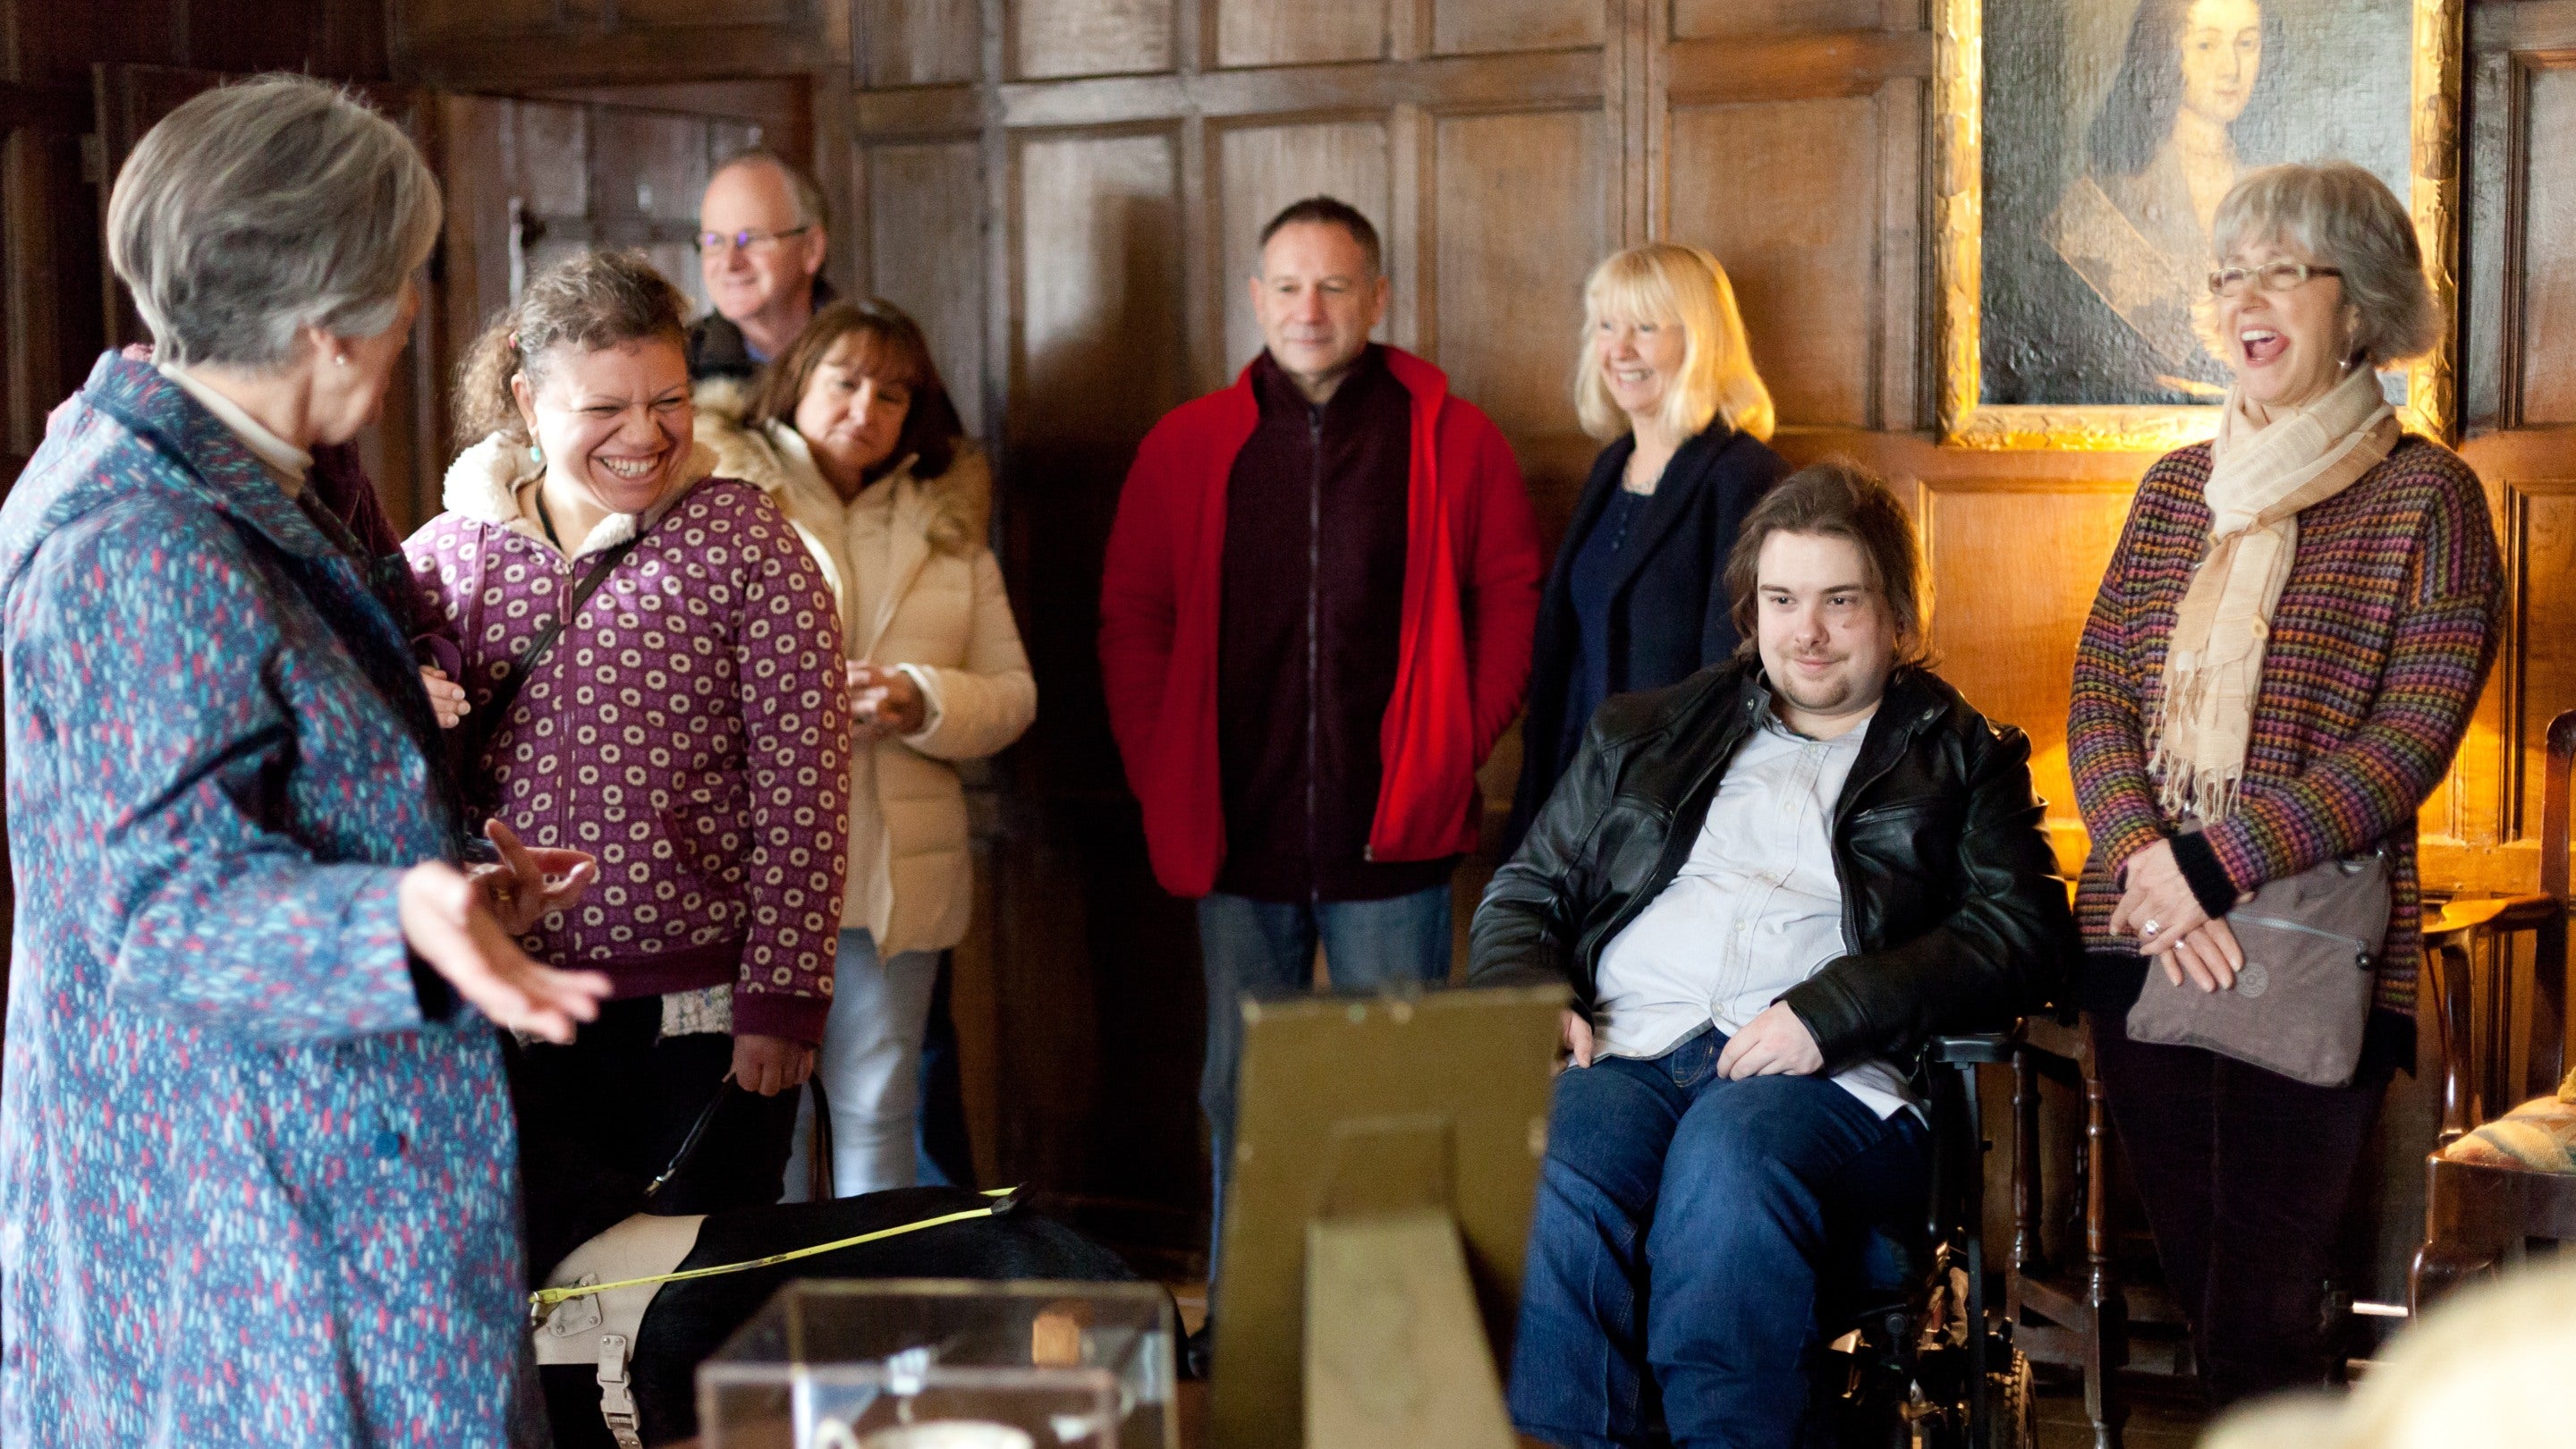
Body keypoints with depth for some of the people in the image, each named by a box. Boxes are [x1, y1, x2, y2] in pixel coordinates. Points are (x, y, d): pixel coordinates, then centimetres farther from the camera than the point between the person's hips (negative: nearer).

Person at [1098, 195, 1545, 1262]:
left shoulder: (1451, 441, 2)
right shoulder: (1185, 447, 7)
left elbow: (1512, 601, 4)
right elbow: (1132, 621, 8)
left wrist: (1456, 747, -4)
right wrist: (1162, 775, -1)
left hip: (1391, 844, -2)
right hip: (1237, 841, 2)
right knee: (1240, 1096, 11)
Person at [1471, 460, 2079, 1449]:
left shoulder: (1963, 760, 19)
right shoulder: (1645, 734, 28)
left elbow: (2026, 933, 3)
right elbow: (1526, 892, 27)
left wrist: (1828, 1012, -11)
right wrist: (1529, 1000, 3)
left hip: (1830, 1081, -2)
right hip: (1627, 1052, 3)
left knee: (1728, 1156, -38)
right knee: (1550, 1184, -33)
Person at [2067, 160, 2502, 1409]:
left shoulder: (2424, 496, -3)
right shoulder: (2176, 488, 12)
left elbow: (2412, 741, -11)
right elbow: (2097, 703, 6)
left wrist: (2214, 864, -17)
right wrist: (2148, 865, -12)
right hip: (2142, 942, 5)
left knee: (2261, 1318, -5)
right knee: (2191, 1282, 10)